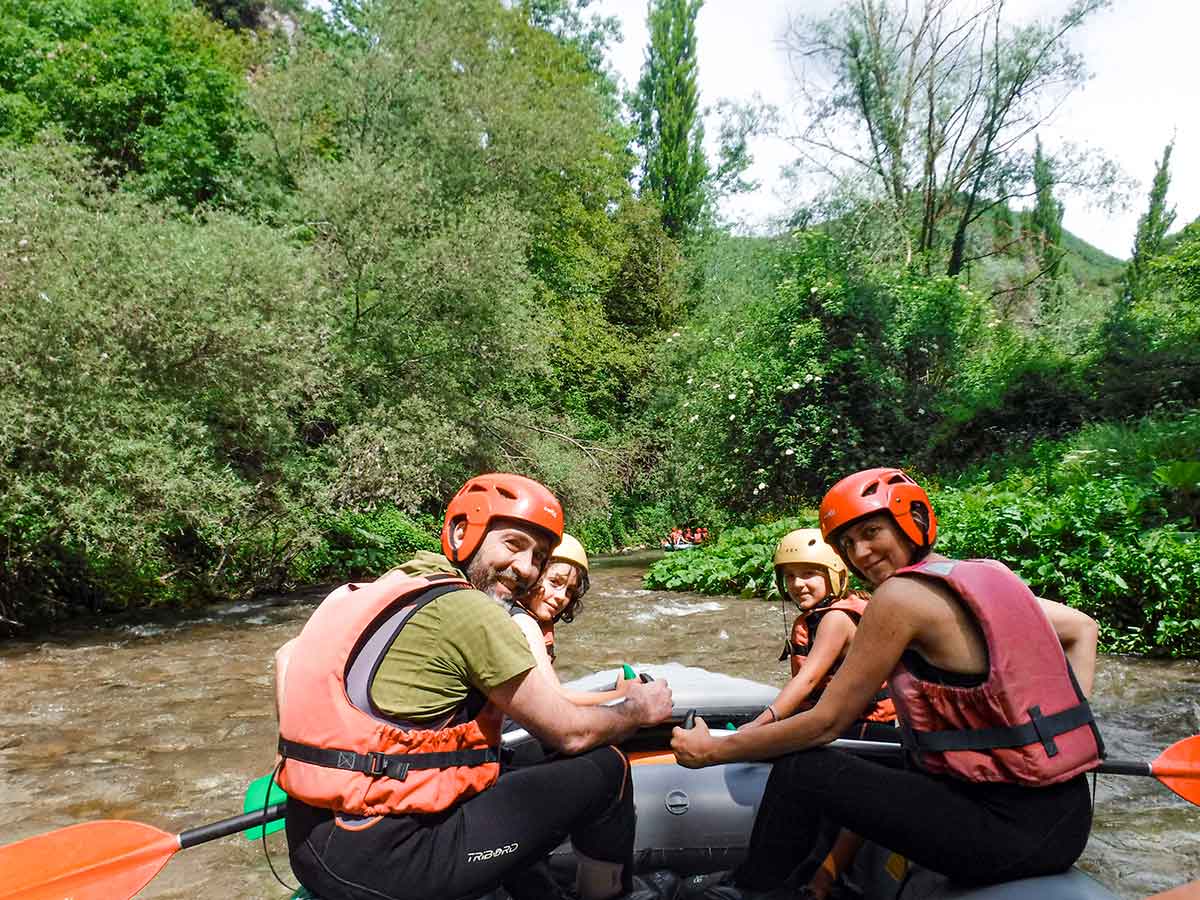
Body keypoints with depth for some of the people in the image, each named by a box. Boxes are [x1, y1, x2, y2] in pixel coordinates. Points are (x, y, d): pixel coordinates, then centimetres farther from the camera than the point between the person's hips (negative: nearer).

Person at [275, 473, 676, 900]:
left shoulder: (396, 584, 9)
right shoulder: (469, 610, -16)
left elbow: (290, 658, 18)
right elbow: (570, 732, -9)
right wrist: (640, 709, 10)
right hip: (384, 863, -9)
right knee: (603, 769, 1)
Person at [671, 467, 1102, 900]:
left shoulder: (901, 594, -14)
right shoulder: (985, 574, 10)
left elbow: (826, 722, -12)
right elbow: (1083, 628, 22)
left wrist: (713, 750, -2)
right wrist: (1064, 733, 17)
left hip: (1015, 830, -9)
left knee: (801, 770, -4)